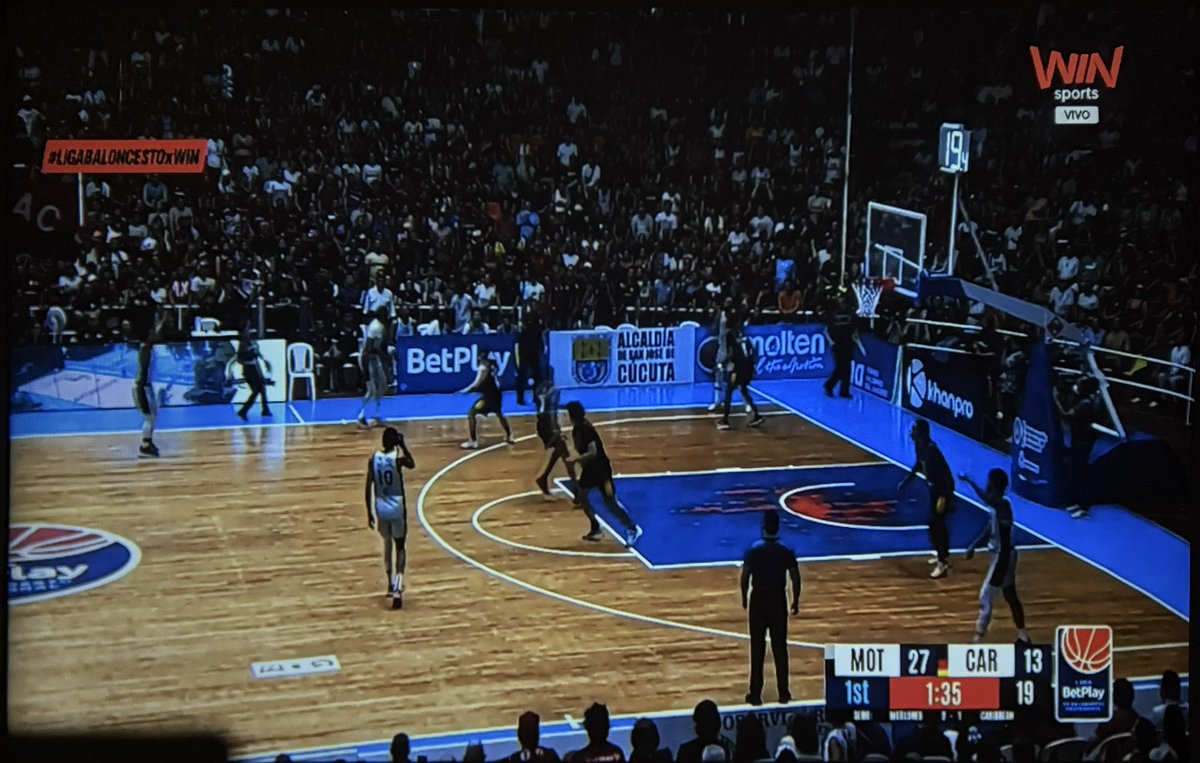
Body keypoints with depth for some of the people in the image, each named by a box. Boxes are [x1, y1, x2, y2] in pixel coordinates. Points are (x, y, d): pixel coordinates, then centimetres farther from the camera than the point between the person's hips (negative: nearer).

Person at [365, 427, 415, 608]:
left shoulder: (373, 460, -4)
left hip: (381, 509, 3)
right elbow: (412, 464, 11)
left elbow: (368, 489, -1)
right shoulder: (398, 459, -13)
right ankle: (397, 587, -12)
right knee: (400, 547, 6)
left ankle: (391, 583, 29)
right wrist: (403, 446, 10)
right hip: (397, 509, -3)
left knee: (387, 543, 25)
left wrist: (369, 513, 8)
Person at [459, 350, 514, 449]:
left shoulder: (484, 367, -18)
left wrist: (465, 390, -13)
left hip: (489, 395, -9)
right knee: (499, 414, 31)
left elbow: (477, 384, -21)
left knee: (471, 414, -6)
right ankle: (509, 436, 44)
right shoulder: (492, 364, 6)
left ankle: (473, 441, -12)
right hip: (496, 393, 9)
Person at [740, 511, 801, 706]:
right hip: (778, 602, 1)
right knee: (780, 648, 9)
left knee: (757, 649, 5)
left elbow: (745, 576, -8)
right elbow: (795, 578, -4)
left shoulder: (754, 550, -10)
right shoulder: (786, 551, -6)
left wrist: (744, 598, 6)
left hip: (758, 601, -1)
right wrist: (796, 601, 9)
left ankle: (755, 694, 7)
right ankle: (783, 693, 13)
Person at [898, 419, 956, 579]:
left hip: (943, 488, -10)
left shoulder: (931, 450, -28)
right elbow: (919, 464, 19)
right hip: (935, 486, 10)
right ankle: (944, 557, 34)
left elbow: (946, 473, -29)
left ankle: (943, 564, -4)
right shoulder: (920, 445, 1)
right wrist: (906, 480, 22)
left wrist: (948, 497, -29)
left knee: (935, 524, -9)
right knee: (937, 523, 20)